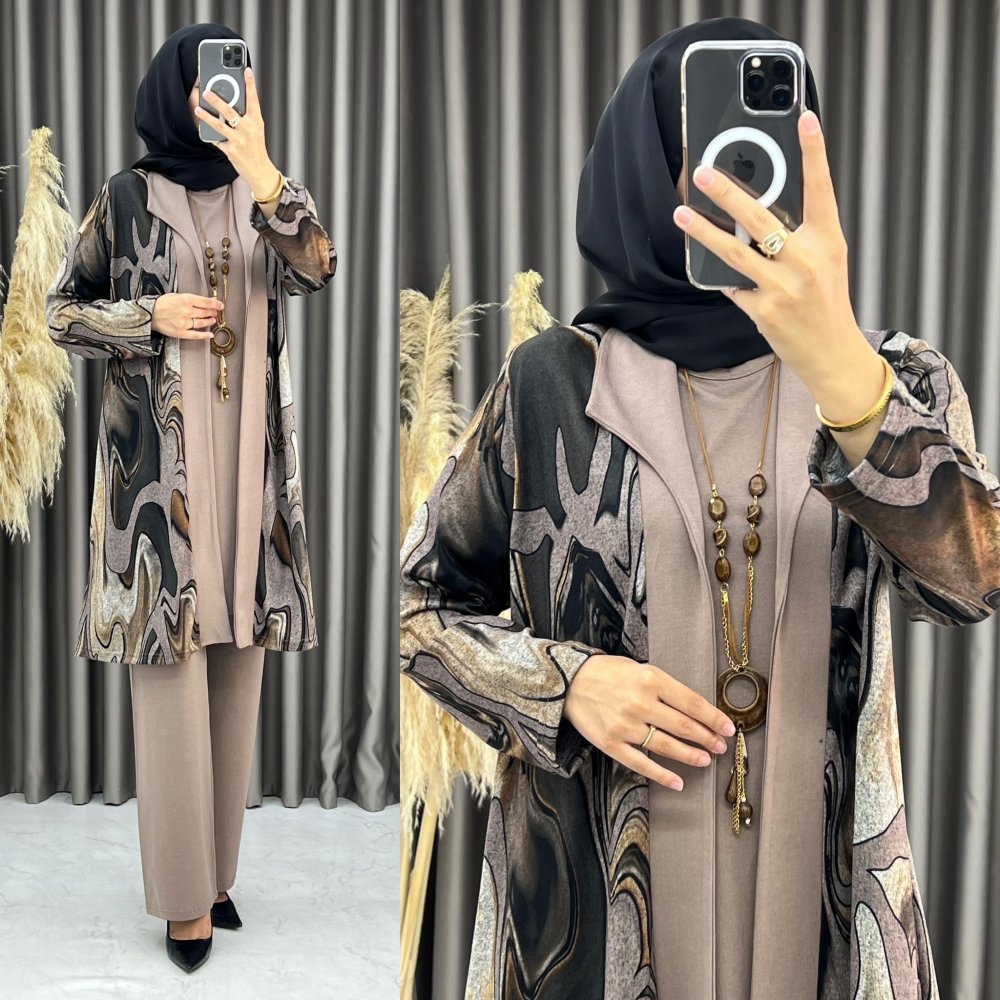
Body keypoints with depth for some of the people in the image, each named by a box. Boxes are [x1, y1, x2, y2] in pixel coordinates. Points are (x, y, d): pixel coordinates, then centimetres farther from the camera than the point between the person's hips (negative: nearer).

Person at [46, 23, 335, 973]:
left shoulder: (263, 194, 8)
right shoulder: (125, 197, 2)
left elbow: (315, 269, -13)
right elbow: (61, 311, 6)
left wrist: (261, 168, -27)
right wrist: (149, 316, -11)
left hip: (249, 454, 3)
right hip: (158, 454, -3)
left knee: (235, 662, 7)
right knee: (170, 665, -3)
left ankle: (217, 867, 21)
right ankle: (184, 890, 7)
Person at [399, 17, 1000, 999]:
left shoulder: (897, 376, -3)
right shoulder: (551, 383, -5)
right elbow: (417, 603, 3)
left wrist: (839, 365, -36)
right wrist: (561, 681, -14)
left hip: (825, 885, 2)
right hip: (594, 883, -1)